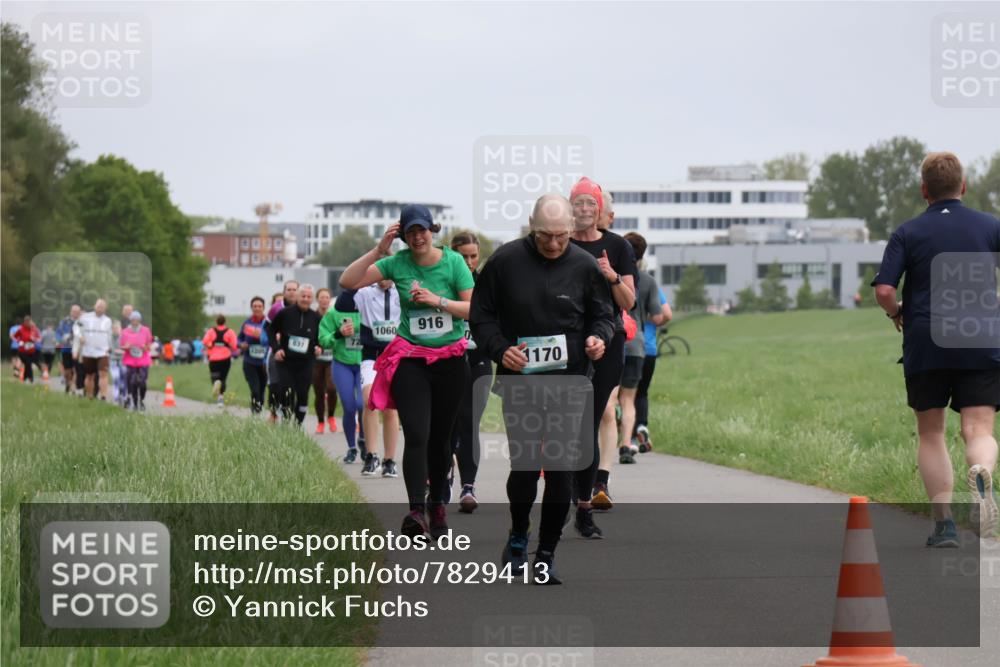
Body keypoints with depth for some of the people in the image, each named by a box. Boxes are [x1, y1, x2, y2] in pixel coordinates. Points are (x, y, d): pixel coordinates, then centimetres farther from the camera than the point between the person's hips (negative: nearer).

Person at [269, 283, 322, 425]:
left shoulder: (315, 317, 1)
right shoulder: (285, 313, -4)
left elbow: (321, 338, 15)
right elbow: (271, 330, 7)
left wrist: (319, 348, -6)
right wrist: (276, 348, -4)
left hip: (305, 364, 1)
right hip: (285, 361, -1)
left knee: (303, 396, -2)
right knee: (285, 394, -7)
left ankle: (298, 425, 8)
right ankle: (285, 423, 11)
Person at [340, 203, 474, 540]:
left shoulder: (453, 261, -3)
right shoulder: (397, 263, -3)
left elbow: (474, 308, -6)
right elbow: (348, 281, -8)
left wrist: (437, 301, -18)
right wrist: (378, 250, -16)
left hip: (450, 358, 1)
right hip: (410, 359, -1)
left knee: (441, 437, 10)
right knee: (416, 435, -15)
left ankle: (437, 505, 26)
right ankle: (416, 510, -22)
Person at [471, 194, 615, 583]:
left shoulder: (584, 266, 1)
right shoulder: (506, 261, -2)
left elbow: (604, 314, 13)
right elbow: (480, 316, 5)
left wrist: (599, 336, -10)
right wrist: (500, 349, -11)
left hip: (570, 381, 1)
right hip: (519, 379, -1)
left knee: (561, 470, -1)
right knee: (524, 465, -6)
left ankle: (546, 555, 10)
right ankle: (518, 535, 23)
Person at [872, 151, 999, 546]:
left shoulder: (907, 233, 2)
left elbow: (883, 290, -9)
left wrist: (895, 313, 11)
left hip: (925, 345, 0)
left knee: (930, 434, 13)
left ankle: (944, 523, 6)